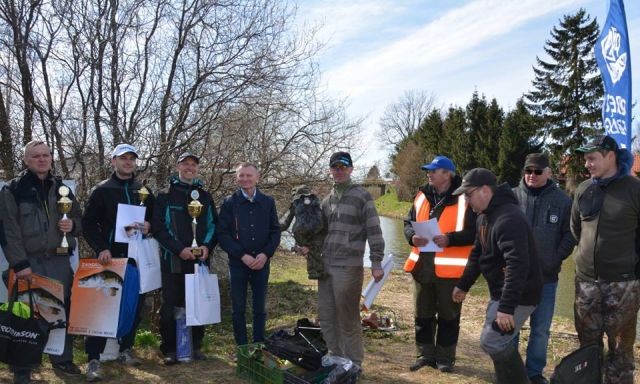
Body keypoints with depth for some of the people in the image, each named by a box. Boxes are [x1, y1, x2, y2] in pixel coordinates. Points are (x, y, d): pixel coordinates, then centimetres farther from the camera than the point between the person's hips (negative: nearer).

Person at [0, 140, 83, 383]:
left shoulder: (61, 188, 12)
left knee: (62, 311, 10)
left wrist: (72, 225, -6)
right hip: (30, 263, -4)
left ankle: (62, 359, 25)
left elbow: (79, 219, 18)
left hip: (60, 261, 4)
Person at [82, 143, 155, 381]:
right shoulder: (102, 190, 3)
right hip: (110, 256, -4)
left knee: (135, 304, 7)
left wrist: (149, 225, -5)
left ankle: (126, 349, 21)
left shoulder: (144, 190, 13)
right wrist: (101, 248, -14)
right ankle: (93, 359, -3)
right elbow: (88, 223, -1)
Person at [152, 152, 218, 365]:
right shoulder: (165, 195, 0)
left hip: (199, 260, 3)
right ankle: (170, 349, 13)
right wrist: (179, 249, -15)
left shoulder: (205, 196, 12)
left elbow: (214, 225, 13)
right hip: (173, 260, -3)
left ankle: (196, 346, 20)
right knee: (170, 305, 2)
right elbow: (158, 228, -7)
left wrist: (207, 246, -5)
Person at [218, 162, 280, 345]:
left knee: (260, 308, 9)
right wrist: (242, 255, -14)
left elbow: (275, 231, 5)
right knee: (238, 309, 5)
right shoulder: (229, 203, 0)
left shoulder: (268, 202, 4)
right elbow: (223, 234, -4)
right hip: (238, 263, -1)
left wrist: (266, 254, -10)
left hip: (262, 263, 1)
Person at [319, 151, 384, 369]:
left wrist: (376, 263, -11)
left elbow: (374, 230, -8)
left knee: (348, 319, 1)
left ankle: (353, 364, 15)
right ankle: (335, 357, 26)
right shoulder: (327, 199, 15)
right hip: (326, 265, 7)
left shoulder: (361, 196, -4)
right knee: (326, 316, 11)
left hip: (348, 267, -6)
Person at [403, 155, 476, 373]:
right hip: (422, 266, 6)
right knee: (423, 314, 14)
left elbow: (475, 232, -11)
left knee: (448, 316, 8)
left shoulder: (464, 199, -9)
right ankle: (425, 354, 28)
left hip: (449, 268, -5)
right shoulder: (422, 196, 10)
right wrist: (412, 237, -8)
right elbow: (408, 222, 14)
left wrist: (449, 239, -23)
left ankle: (445, 358, 23)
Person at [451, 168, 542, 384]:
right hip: (500, 292, 10)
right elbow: (477, 254, 21)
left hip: (518, 295, -10)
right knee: (501, 343, 15)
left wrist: (506, 307, -34)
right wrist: (463, 285, 23)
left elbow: (517, 266, -32)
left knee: (491, 342, -9)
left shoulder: (508, 219, -24)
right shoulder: (484, 216, 10)